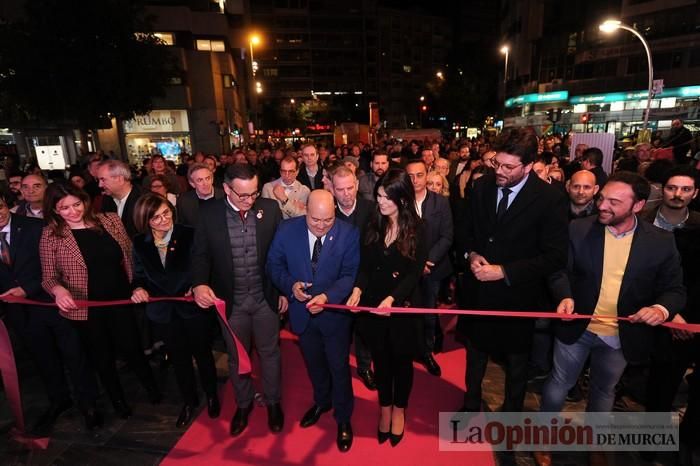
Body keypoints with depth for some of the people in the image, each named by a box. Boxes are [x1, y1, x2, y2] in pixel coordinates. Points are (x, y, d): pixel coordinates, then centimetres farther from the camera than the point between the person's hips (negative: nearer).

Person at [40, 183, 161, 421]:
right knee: (102, 358, 18)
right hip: (85, 309, 0)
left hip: (121, 301, 0)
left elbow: (129, 256, 1)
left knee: (132, 349, 11)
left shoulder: (110, 220, -6)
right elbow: (48, 277, -6)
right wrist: (58, 289, -27)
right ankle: (118, 400, 43)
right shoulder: (51, 235, -9)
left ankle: (152, 389, 39)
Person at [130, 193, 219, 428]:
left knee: (202, 353, 17)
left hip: (192, 306, -3)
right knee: (178, 357, 21)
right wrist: (138, 289, -19)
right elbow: (139, 275, 2)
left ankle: (211, 395, 42)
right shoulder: (139, 243, -5)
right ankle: (189, 400, 44)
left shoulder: (189, 235, -17)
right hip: (164, 311, 3)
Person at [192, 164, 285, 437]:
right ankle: (243, 404, 45)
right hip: (230, 301, 0)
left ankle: (273, 402, 42)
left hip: (266, 298, 0)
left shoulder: (270, 209, -9)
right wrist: (199, 284, -22)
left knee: (269, 353, 17)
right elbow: (200, 254, -4)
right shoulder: (209, 213, -9)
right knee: (236, 357, 19)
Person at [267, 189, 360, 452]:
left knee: (339, 367, 14)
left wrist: (327, 296, -33)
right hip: (302, 312, 3)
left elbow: (351, 275, -18)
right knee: (314, 363, 26)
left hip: (335, 312, -2)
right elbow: (274, 265, -4)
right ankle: (322, 401, 55)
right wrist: (290, 285, -22)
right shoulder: (287, 230, -13)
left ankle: (343, 419, 39)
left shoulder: (349, 234, -19)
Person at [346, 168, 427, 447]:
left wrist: (392, 298, -27)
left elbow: (415, 273, -13)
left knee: (401, 360, 15)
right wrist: (358, 289, -17)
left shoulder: (416, 229, -10)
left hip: (403, 305, -3)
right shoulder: (374, 225, -1)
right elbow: (366, 265, 1)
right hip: (373, 303, 3)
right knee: (380, 359, 17)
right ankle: (385, 409, 40)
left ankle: (399, 410, 40)